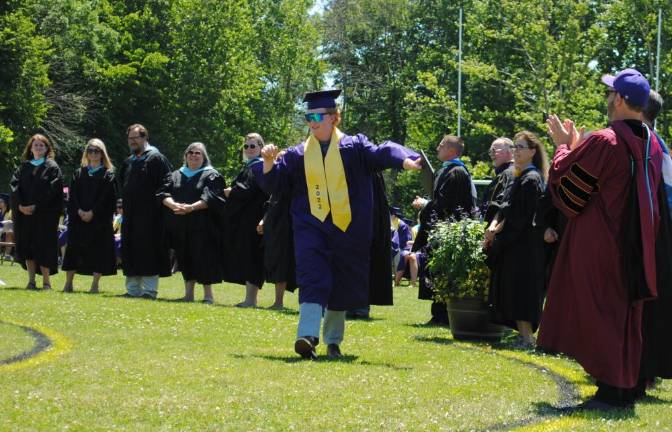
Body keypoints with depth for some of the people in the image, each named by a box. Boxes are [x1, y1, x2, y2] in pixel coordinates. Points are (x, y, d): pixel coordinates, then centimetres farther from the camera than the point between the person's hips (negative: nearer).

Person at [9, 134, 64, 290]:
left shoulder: (52, 167, 1)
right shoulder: (24, 167, 13)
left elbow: (52, 190, -9)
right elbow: (15, 186, 5)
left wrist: (36, 206, -16)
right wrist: (20, 205, -11)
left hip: (45, 214, -4)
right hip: (24, 212, 4)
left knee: (44, 246, -4)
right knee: (28, 247, 2)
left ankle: (46, 281, 2)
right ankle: (31, 280, 6)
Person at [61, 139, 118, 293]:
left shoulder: (108, 174, 2)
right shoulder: (79, 173, 13)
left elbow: (107, 197, -7)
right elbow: (72, 195, 5)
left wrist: (92, 212, -15)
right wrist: (79, 211, -11)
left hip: (99, 218, -3)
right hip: (78, 217, 3)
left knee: (98, 249, -4)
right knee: (74, 247, 2)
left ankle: (95, 284, 1)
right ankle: (68, 283, 6)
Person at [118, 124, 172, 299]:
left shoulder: (156, 159, -7)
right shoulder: (128, 162, 16)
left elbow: (166, 185, -11)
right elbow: (122, 184, 28)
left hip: (150, 216, -7)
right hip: (131, 215, 7)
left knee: (148, 251, -7)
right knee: (131, 252, 8)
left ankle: (149, 290, -4)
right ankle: (133, 289, 13)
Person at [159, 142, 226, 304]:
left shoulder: (211, 176, 2)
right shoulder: (176, 175, 16)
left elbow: (210, 198, -12)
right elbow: (163, 194, 4)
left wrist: (191, 207, -25)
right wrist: (174, 205, -18)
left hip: (203, 226, -5)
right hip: (180, 226, 5)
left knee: (203, 258, -8)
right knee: (185, 260, 6)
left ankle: (208, 294, -3)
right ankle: (189, 293, 12)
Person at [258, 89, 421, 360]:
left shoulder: (353, 146, 5)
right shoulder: (298, 154, 11)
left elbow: (381, 154, -11)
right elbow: (273, 183, 8)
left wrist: (404, 160, -31)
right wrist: (269, 164, -13)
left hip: (347, 227, 0)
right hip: (311, 227, 0)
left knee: (341, 284, 7)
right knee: (313, 280, -17)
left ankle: (333, 340, 21)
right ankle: (308, 337, -30)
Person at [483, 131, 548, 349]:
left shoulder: (531, 179, -13)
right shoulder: (520, 177, 17)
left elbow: (519, 216, -17)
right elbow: (506, 207, 15)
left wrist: (496, 232, -11)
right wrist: (495, 224, -3)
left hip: (524, 244, -10)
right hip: (512, 242, 10)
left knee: (519, 288, -9)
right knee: (512, 290, 10)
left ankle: (527, 338, -8)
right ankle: (524, 335, 13)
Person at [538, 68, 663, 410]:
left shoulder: (603, 142, -19)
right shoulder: (651, 144, 6)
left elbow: (563, 183, -11)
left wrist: (564, 146, 6)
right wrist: (578, 147, 20)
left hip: (599, 247, -7)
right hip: (635, 248, 7)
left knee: (600, 315, -2)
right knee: (626, 316, 13)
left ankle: (609, 392, -4)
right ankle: (626, 388, 16)